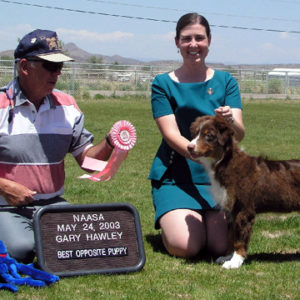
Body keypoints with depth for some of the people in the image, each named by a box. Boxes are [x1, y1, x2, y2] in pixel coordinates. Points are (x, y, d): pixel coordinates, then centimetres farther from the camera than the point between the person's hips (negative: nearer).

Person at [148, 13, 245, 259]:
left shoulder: (225, 81, 7)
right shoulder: (163, 84, 2)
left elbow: (239, 134, -3)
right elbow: (171, 134, -9)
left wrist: (230, 121, -28)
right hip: (175, 176, -2)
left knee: (222, 245, -18)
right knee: (185, 247, -22)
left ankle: (206, 218, 16)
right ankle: (169, 220, 13)